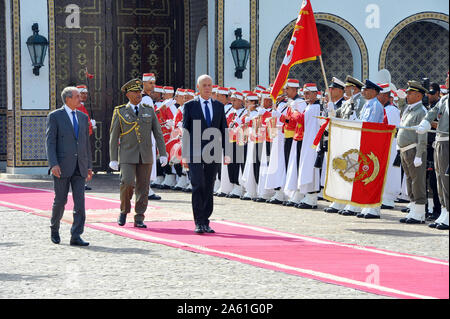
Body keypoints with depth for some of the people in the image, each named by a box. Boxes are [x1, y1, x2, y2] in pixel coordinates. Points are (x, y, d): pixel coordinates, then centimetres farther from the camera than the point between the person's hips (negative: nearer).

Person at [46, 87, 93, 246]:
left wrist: (89, 166, 13)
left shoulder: (83, 117, 14)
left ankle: (76, 236, -7)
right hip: (62, 166, -4)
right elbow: (50, 142, -8)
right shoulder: (55, 116, -2)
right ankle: (54, 228, 27)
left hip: (79, 167, 4)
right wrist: (53, 164, -18)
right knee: (61, 200, 2)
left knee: (80, 201, -6)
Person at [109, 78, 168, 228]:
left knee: (143, 187, 1)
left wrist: (163, 154, 0)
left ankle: (139, 219, 8)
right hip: (127, 155, -2)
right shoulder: (120, 112, 2)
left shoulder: (149, 111, 8)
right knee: (127, 183, -17)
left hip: (145, 156, 2)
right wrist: (113, 159, -2)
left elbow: (158, 133, 8)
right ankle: (124, 211, 6)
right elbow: (114, 137, 3)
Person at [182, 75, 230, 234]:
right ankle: (198, 222, -6)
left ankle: (205, 222, 13)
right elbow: (185, 131, 2)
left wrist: (226, 152, 4)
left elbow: (223, 130, 12)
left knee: (209, 188, 6)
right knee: (198, 186, -11)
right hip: (196, 153, -3)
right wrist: (185, 154, -3)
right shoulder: (190, 106, 3)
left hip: (213, 153, 3)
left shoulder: (219, 106, 11)